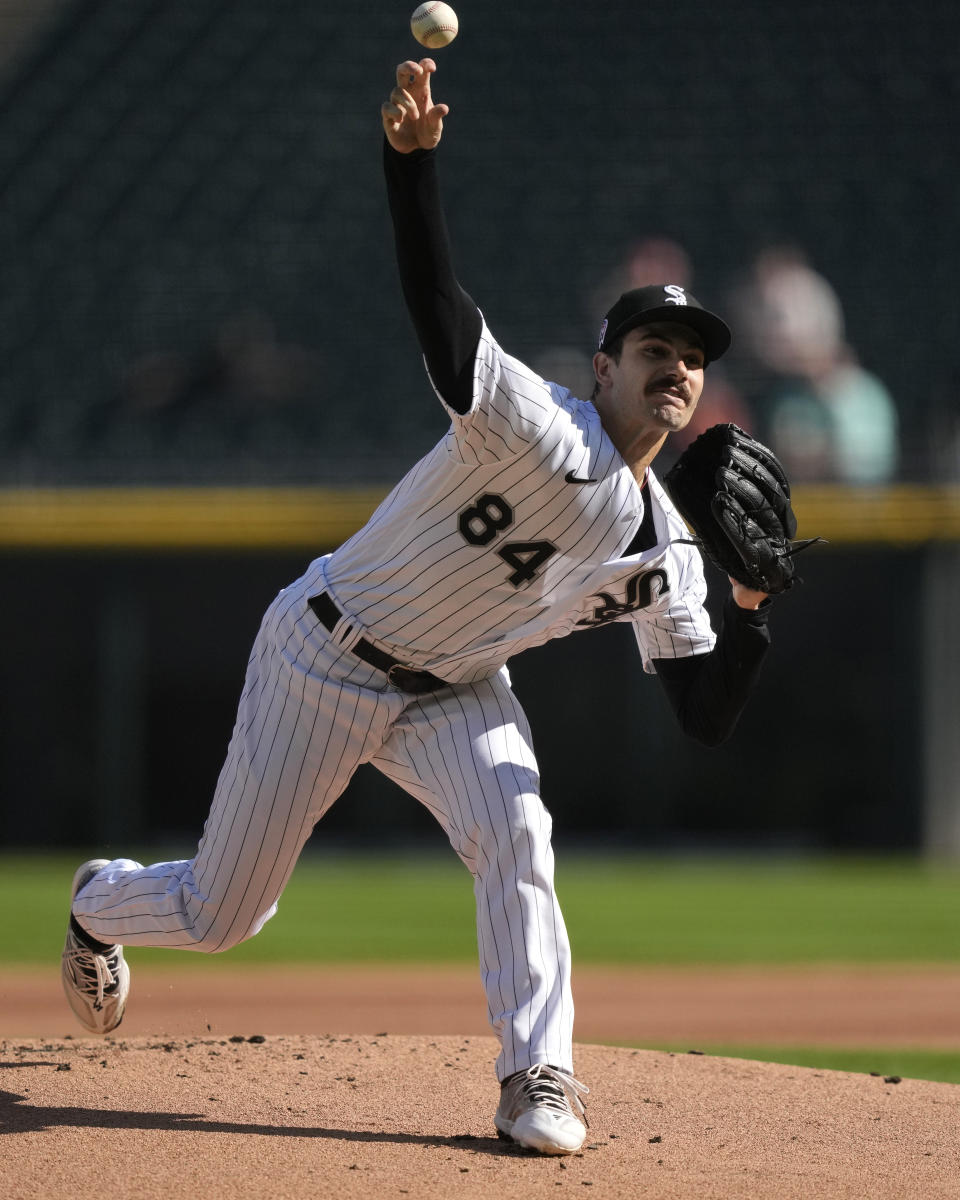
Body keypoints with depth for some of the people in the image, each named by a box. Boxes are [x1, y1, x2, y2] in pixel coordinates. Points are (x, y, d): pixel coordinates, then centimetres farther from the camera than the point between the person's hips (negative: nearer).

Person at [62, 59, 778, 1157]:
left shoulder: (664, 554, -5)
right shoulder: (539, 428, -25)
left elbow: (706, 717, -3)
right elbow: (438, 310, -41)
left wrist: (753, 604, -21)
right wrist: (411, 158, -55)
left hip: (450, 694, 5)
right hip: (325, 658, -5)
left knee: (514, 833, -27)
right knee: (218, 917, 5)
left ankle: (537, 1083, -18)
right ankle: (101, 902, 42)